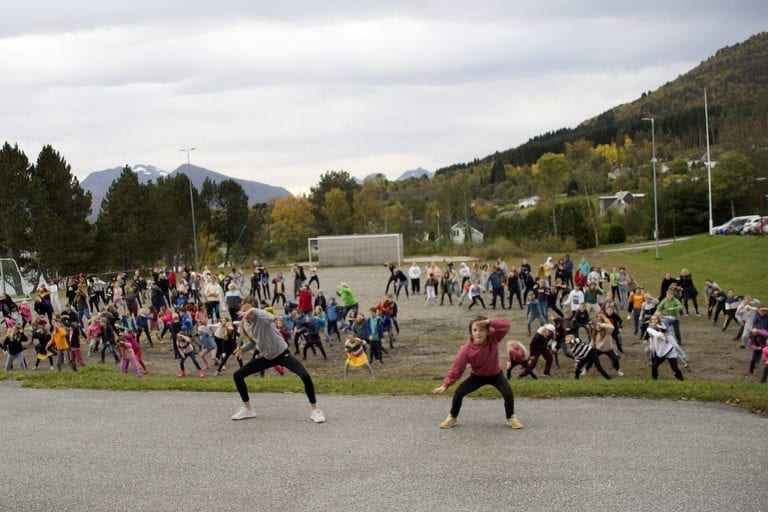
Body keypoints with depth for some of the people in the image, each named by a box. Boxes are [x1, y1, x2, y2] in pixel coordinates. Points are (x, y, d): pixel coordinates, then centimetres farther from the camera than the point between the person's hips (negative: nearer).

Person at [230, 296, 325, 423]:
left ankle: (315, 411, -12)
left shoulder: (260, 317, -24)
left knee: (305, 376, -29)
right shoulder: (244, 324, -3)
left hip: (282, 353, -7)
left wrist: (253, 311, -59)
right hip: (266, 357, 7)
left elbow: (271, 319, -52)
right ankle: (247, 410, 17)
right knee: (237, 376, 2)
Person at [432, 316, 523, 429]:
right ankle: (452, 418, 14)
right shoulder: (466, 349, -30)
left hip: (495, 374, 0)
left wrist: (489, 322, -57)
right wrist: (445, 385, -26)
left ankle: (511, 418, 7)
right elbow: (457, 368, -22)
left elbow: (505, 326, -42)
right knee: (458, 392, -12)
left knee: (508, 393, -21)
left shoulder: (493, 338, -29)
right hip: (477, 376, 0)